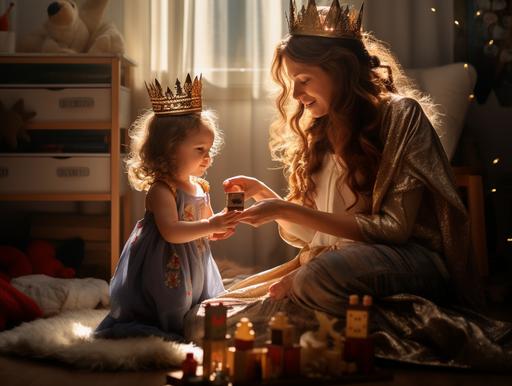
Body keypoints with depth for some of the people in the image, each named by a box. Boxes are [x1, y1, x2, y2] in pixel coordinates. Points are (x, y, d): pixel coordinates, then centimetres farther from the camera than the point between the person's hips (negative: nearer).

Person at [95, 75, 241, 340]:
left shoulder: (201, 189, 7)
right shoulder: (161, 190, -20)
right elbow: (171, 232, -32)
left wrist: (220, 229, -5)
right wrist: (211, 225, -32)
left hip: (195, 270, 9)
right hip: (166, 271, -9)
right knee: (172, 315, -6)